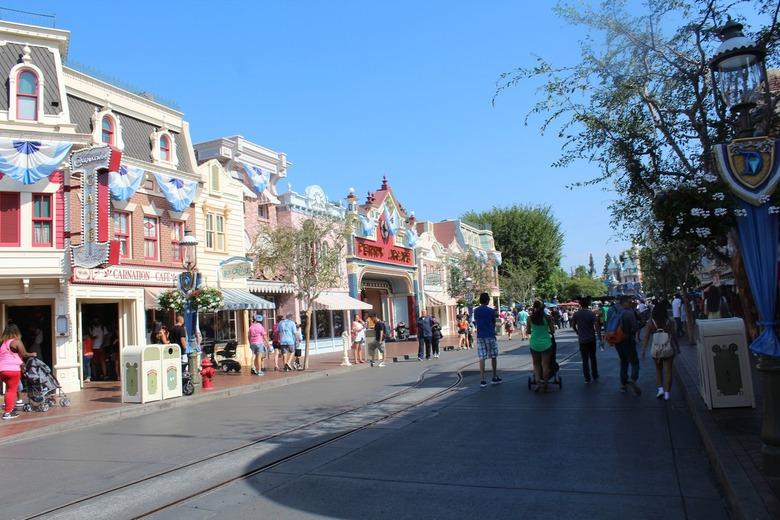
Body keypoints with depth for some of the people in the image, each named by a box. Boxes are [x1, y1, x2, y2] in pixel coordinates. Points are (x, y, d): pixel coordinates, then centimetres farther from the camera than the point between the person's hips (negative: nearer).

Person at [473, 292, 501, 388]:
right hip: (490, 336, -3)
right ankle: (495, 378, 19)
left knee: (482, 358, 0)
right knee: (493, 357, 12)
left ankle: (482, 380, -5)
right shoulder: (491, 310, -6)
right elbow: (494, 323, 5)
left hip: (480, 336, 3)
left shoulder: (476, 311, 5)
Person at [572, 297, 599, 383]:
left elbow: (573, 325, 5)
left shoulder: (576, 314, -4)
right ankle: (595, 376, 22)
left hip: (582, 340, 0)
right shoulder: (591, 313, -9)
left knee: (585, 360, 6)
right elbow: (596, 326, -14)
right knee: (593, 358, 16)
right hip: (592, 339, 0)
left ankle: (587, 378, 5)